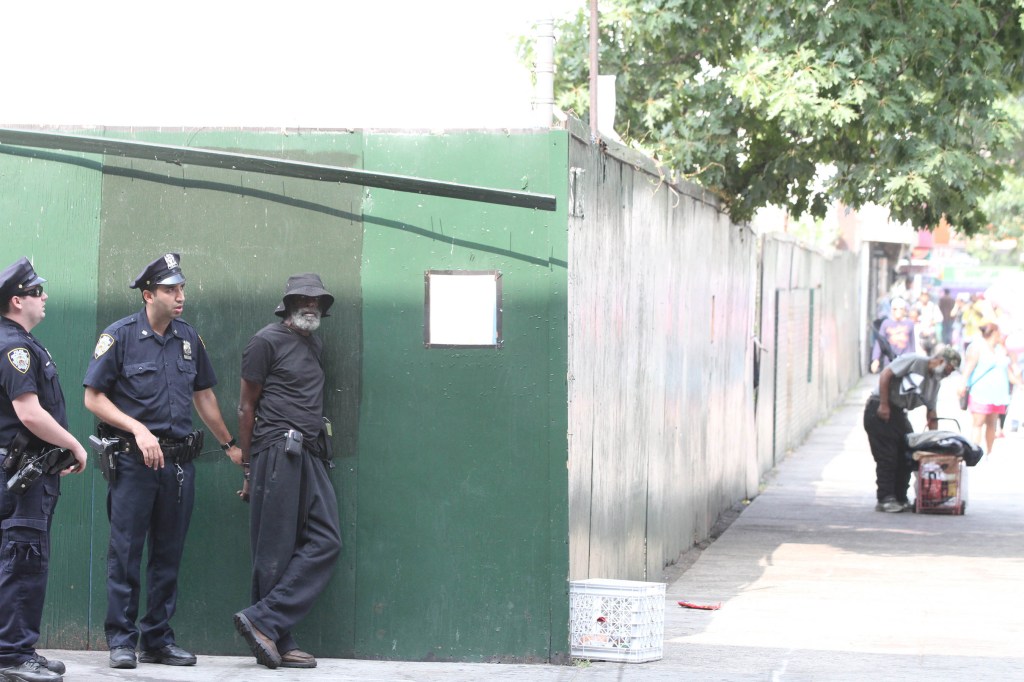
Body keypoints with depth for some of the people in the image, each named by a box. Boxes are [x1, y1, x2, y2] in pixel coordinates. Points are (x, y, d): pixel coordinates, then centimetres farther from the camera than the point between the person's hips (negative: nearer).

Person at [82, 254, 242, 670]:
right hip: (132, 460, -5)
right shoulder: (120, 336, -6)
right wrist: (139, 430, -15)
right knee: (126, 552, -2)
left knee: (168, 554, 8)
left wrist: (229, 444, 26)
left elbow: (204, 396, 22)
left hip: (179, 460, 5)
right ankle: (121, 640, 4)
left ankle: (158, 640, 15)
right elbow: (93, 398, -6)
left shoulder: (188, 338, 11)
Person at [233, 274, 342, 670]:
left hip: (310, 455, 8)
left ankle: (265, 623, -6)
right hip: (278, 452, -8)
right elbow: (247, 406, 0)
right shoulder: (267, 342, 0)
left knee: (326, 540, -4)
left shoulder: (315, 346, 21)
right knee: (276, 551, -5)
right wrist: (248, 466, -2)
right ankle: (275, 640, -1)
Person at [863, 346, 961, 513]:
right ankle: (885, 500, -6)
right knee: (887, 457, -9)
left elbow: (931, 414, 13)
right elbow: (886, 374, -19)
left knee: (907, 455, 5)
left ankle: (900, 499, 14)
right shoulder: (914, 361, -13)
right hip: (880, 410, -8)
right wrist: (883, 405, -20)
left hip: (899, 413, 8)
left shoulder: (935, 382, 11)